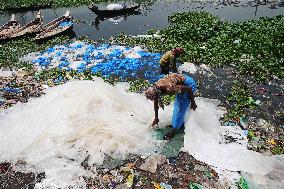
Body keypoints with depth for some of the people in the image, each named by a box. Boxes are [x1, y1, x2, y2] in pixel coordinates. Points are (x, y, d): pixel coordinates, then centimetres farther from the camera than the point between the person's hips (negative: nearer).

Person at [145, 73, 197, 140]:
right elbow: (156, 103, 1)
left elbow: (189, 89, -26)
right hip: (181, 83, 7)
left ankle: (174, 129, 7)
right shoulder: (155, 89, -17)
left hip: (188, 84, -7)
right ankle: (180, 122, 37)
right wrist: (156, 118, 11)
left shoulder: (169, 89, -38)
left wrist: (193, 102, -12)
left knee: (181, 108, -4)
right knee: (177, 105, 18)